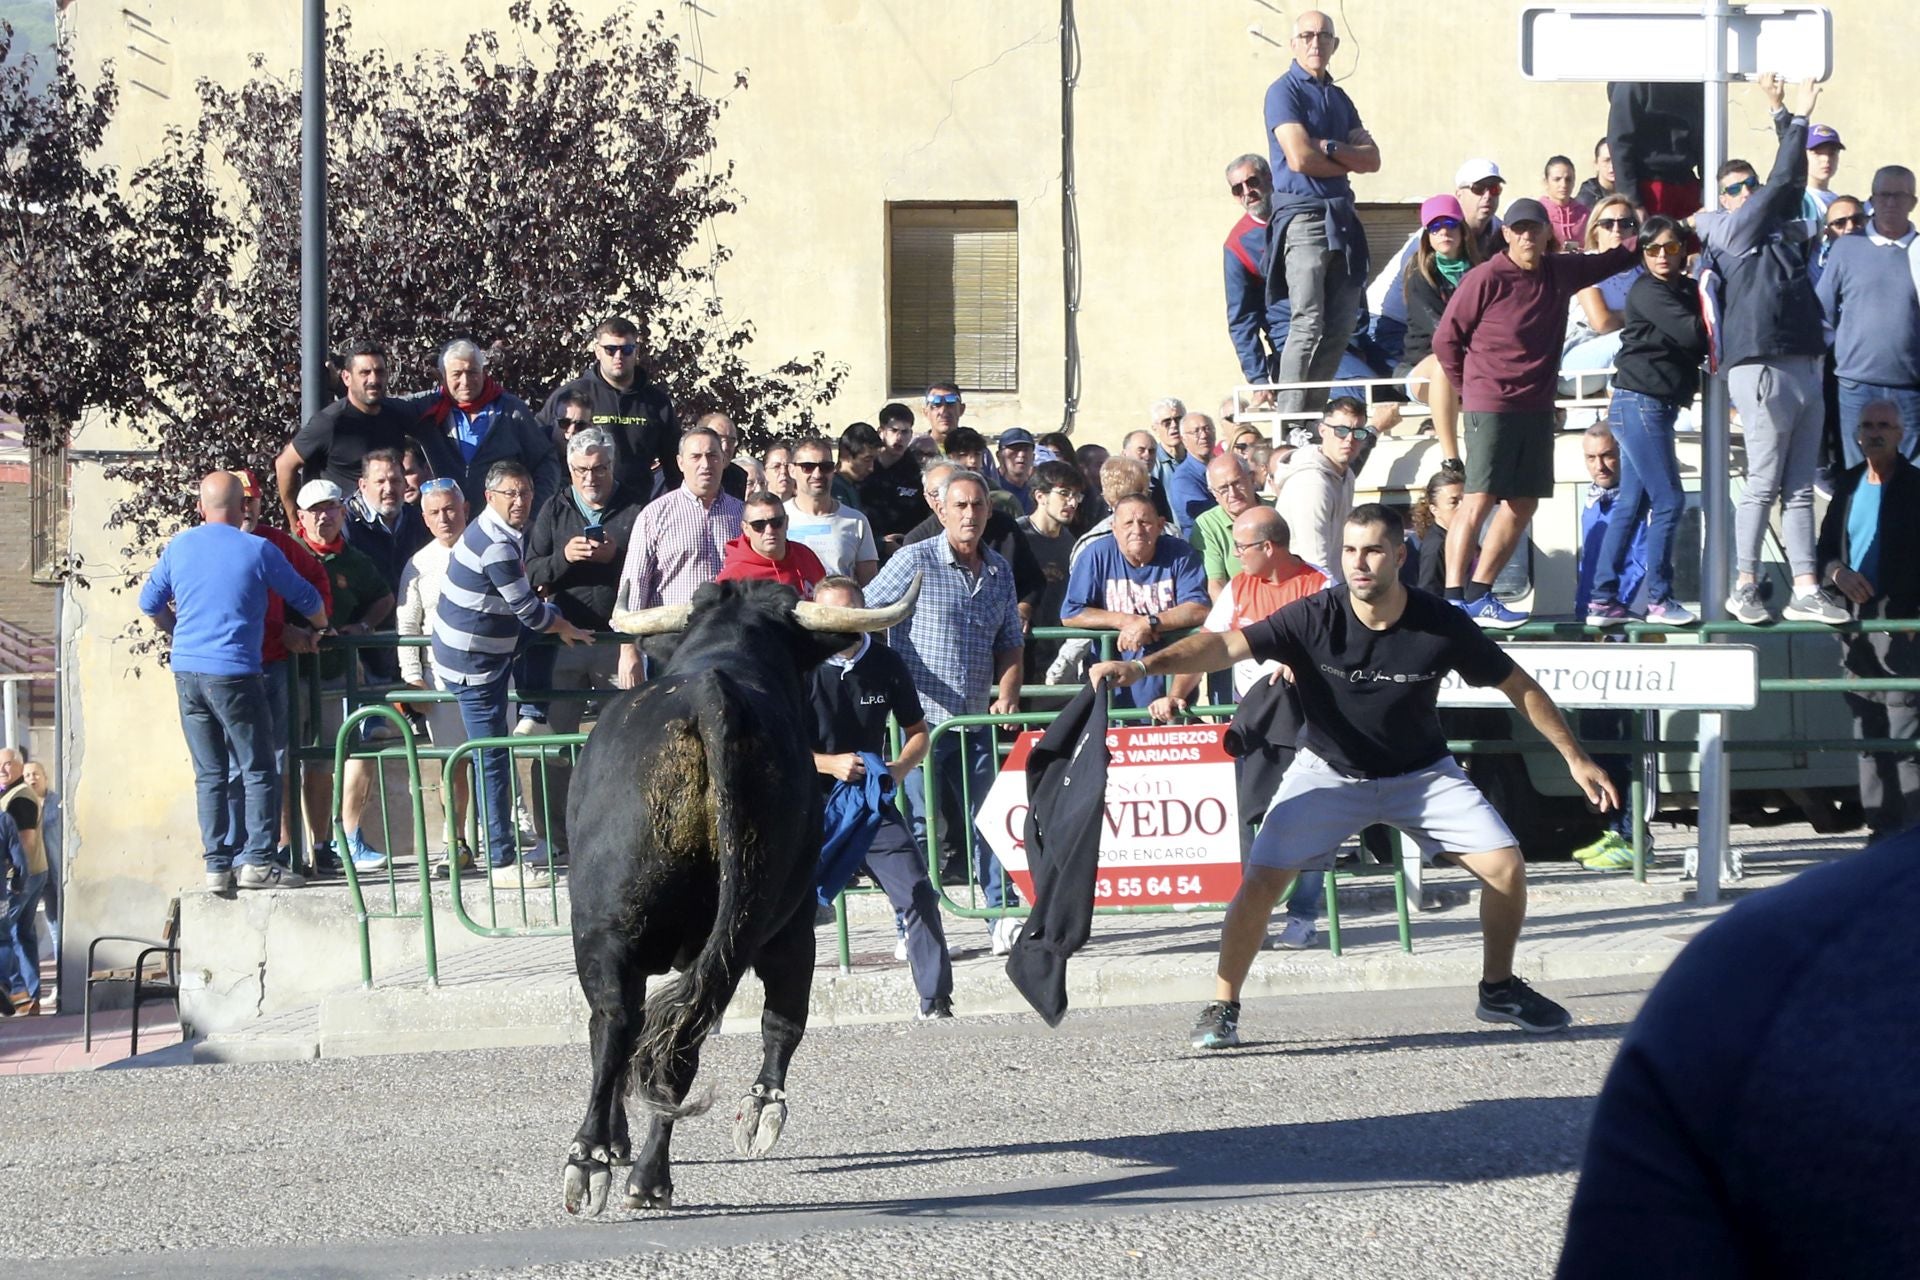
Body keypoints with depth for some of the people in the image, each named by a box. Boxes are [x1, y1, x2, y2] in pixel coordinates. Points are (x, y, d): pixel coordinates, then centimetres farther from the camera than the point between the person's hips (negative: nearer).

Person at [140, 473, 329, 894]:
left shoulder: (179, 547, 7)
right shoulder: (257, 551, -5)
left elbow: (150, 603, 17)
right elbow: (305, 598, 6)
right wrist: (320, 628, 27)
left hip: (186, 671, 5)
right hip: (233, 673, -5)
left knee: (209, 774, 9)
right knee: (257, 771, 2)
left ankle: (217, 865, 7)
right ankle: (256, 860, -4)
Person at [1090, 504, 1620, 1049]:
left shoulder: (1440, 626, -19)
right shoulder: (1315, 618, -23)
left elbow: (1519, 686, -6)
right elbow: (1226, 645, -32)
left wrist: (1574, 757, -4)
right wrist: (1143, 666, -47)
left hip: (1420, 773, 1)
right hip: (1330, 772, -1)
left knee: (1505, 866, -10)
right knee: (1260, 880, -17)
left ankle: (1498, 989, 14)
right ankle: (1222, 1009, 1)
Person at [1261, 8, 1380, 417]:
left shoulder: (1339, 98, 20)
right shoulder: (1284, 92, -2)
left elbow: (1372, 159, 9)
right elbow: (1299, 158, -14)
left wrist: (1329, 148, -9)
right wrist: (1348, 162, 1)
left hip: (1341, 215, 7)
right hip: (1302, 213, -7)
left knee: (1341, 325, 3)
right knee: (1308, 325, -14)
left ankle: (1314, 416, 8)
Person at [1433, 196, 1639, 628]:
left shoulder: (1561, 272, 9)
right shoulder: (1487, 279, -9)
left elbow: (1613, 261, 23)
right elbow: (1446, 338, -3)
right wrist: (1471, 387, 3)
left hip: (1538, 407, 7)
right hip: (1491, 407, -7)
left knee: (1523, 503, 6)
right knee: (1480, 499, -13)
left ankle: (1478, 595, 13)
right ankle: (1453, 598, -14)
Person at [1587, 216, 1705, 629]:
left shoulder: (1686, 289, 15)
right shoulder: (1647, 291, -10)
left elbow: (1702, 342, 8)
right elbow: (1690, 333, -20)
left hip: (1658, 406, 9)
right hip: (1640, 403, -9)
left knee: (1631, 505, 8)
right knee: (1668, 501, -8)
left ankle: (1603, 601, 9)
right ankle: (1659, 599, -2)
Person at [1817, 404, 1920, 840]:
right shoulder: (1848, 484, 13)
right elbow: (1826, 546, 19)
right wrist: (1837, 572, -3)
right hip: (1854, 621, 6)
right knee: (1867, 731, 8)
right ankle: (1882, 824, 14)